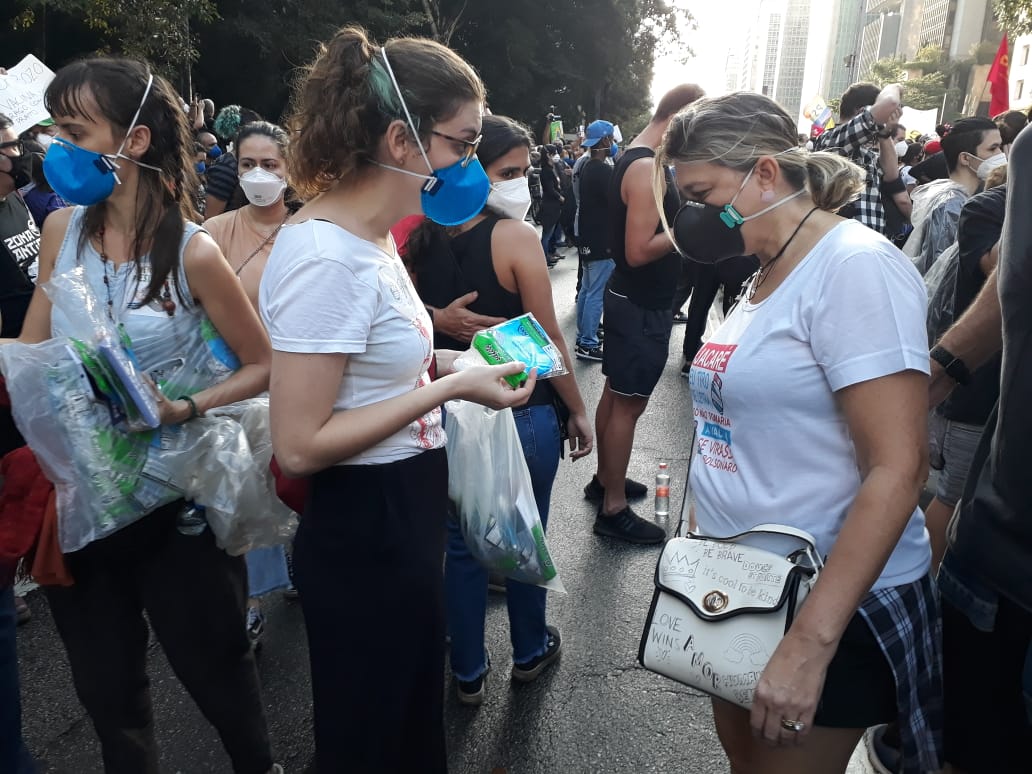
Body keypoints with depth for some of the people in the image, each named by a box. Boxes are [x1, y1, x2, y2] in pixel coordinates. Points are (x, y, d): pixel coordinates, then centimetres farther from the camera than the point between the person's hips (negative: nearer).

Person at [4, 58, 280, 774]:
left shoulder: (192, 252, -14)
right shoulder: (62, 229, 1)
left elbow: (264, 366, -9)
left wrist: (186, 409, -22)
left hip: (173, 498, -4)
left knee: (214, 667, 15)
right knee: (106, 687, 20)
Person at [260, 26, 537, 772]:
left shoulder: (372, 234, 4)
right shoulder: (326, 255, -25)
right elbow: (299, 445, -25)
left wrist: (450, 365, 1)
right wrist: (453, 387, -22)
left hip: (404, 513, 9)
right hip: (363, 532, -9)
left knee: (413, 714, 29)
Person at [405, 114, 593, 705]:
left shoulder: (425, 236, 0)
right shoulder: (516, 236, -17)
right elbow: (548, 338, -16)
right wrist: (578, 409, -5)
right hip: (522, 413, -4)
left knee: (463, 545, 15)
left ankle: (469, 673, 29)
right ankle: (530, 653, 38)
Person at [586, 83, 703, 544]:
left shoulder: (635, 159, 12)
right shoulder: (647, 169, -21)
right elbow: (638, 251, -26)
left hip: (630, 299, 10)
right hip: (642, 307, -10)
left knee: (615, 394, 18)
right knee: (628, 403, -4)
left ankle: (604, 479, 33)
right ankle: (613, 509, 6)